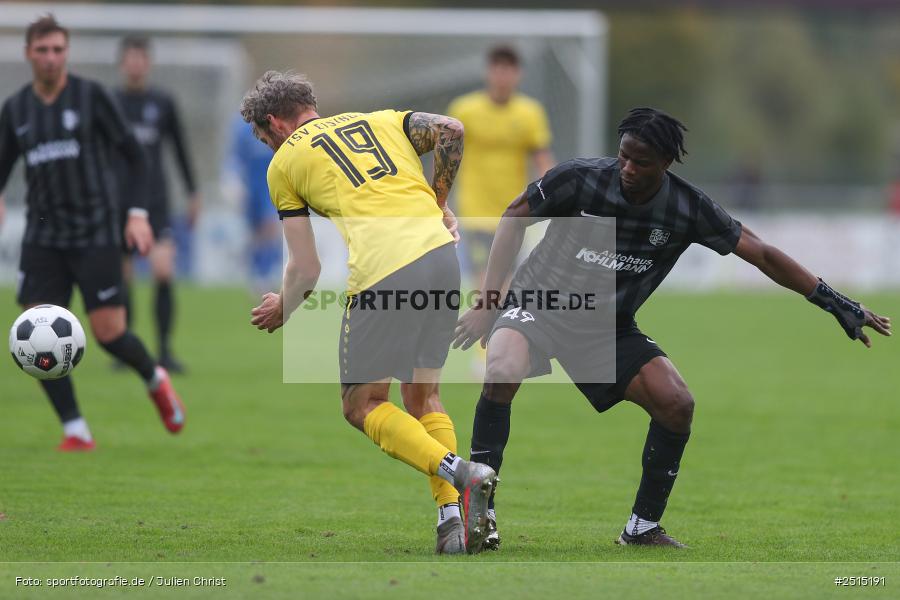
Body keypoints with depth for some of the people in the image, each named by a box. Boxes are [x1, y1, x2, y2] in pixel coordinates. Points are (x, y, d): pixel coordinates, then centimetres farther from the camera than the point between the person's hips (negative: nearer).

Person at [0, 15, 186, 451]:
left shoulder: (91, 96, -4)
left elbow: (134, 155, -1)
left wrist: (137, 212, -10)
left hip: (95, 233, -3)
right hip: (43, 238, 3)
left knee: (109, 333, -7)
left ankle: (155, 379, 26)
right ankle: (75, 431, -1)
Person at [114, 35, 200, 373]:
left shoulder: (164, 103, 7)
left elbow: (180, 150, 16)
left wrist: (193, 194, 16)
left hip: (156, 202, 0)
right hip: (118, 202, 0)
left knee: (164, 273, -14)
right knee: (121, 278, 1)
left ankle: (165, 351, -9)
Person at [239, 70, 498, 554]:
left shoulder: (285, 163, 14)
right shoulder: (383, 121, 26)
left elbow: (306, 269, 10)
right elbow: (450, 129, 9)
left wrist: (281, 309, 29)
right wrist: (439, 204, 21)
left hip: (384, 272, -5)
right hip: (441, 252, 5)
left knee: (362, 405, 8)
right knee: (423, 395, 19)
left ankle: (460, 472, -13)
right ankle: (453, 514, 3)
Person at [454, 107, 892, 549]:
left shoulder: (688, 209, -11)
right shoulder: (579, 179, -18)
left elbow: (761, 254, -4)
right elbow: (515, 218, -3)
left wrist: (837, 304, -5)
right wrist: (488, 301, -6)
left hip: (609, 329, 3)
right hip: (537, 303, -3)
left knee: (677, 404, -14)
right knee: (503, 373, -33)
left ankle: (643, 528, 2)